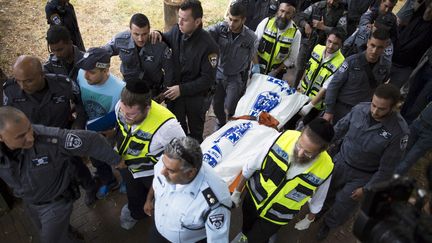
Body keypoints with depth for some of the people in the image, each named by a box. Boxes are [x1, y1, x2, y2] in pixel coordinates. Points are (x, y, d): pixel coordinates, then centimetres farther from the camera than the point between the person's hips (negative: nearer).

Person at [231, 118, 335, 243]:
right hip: (253, 197, 2)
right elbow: (251, 167, -13)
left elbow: (316, 201, -5)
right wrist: (237, 191, -2)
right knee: (246, 228, 27)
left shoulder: (324, 169, -29)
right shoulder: (283, 139, -30)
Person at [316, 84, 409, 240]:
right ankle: (323, 207, 58)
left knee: (342, 207, 15)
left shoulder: (399, 131, -27)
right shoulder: (360, 109, -18)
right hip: (339, 162, 3)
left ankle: (329, 224, 48)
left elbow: (387, 167, -17)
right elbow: (339, 129, -1)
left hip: (362, 176, -3)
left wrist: (367, 189, -11)